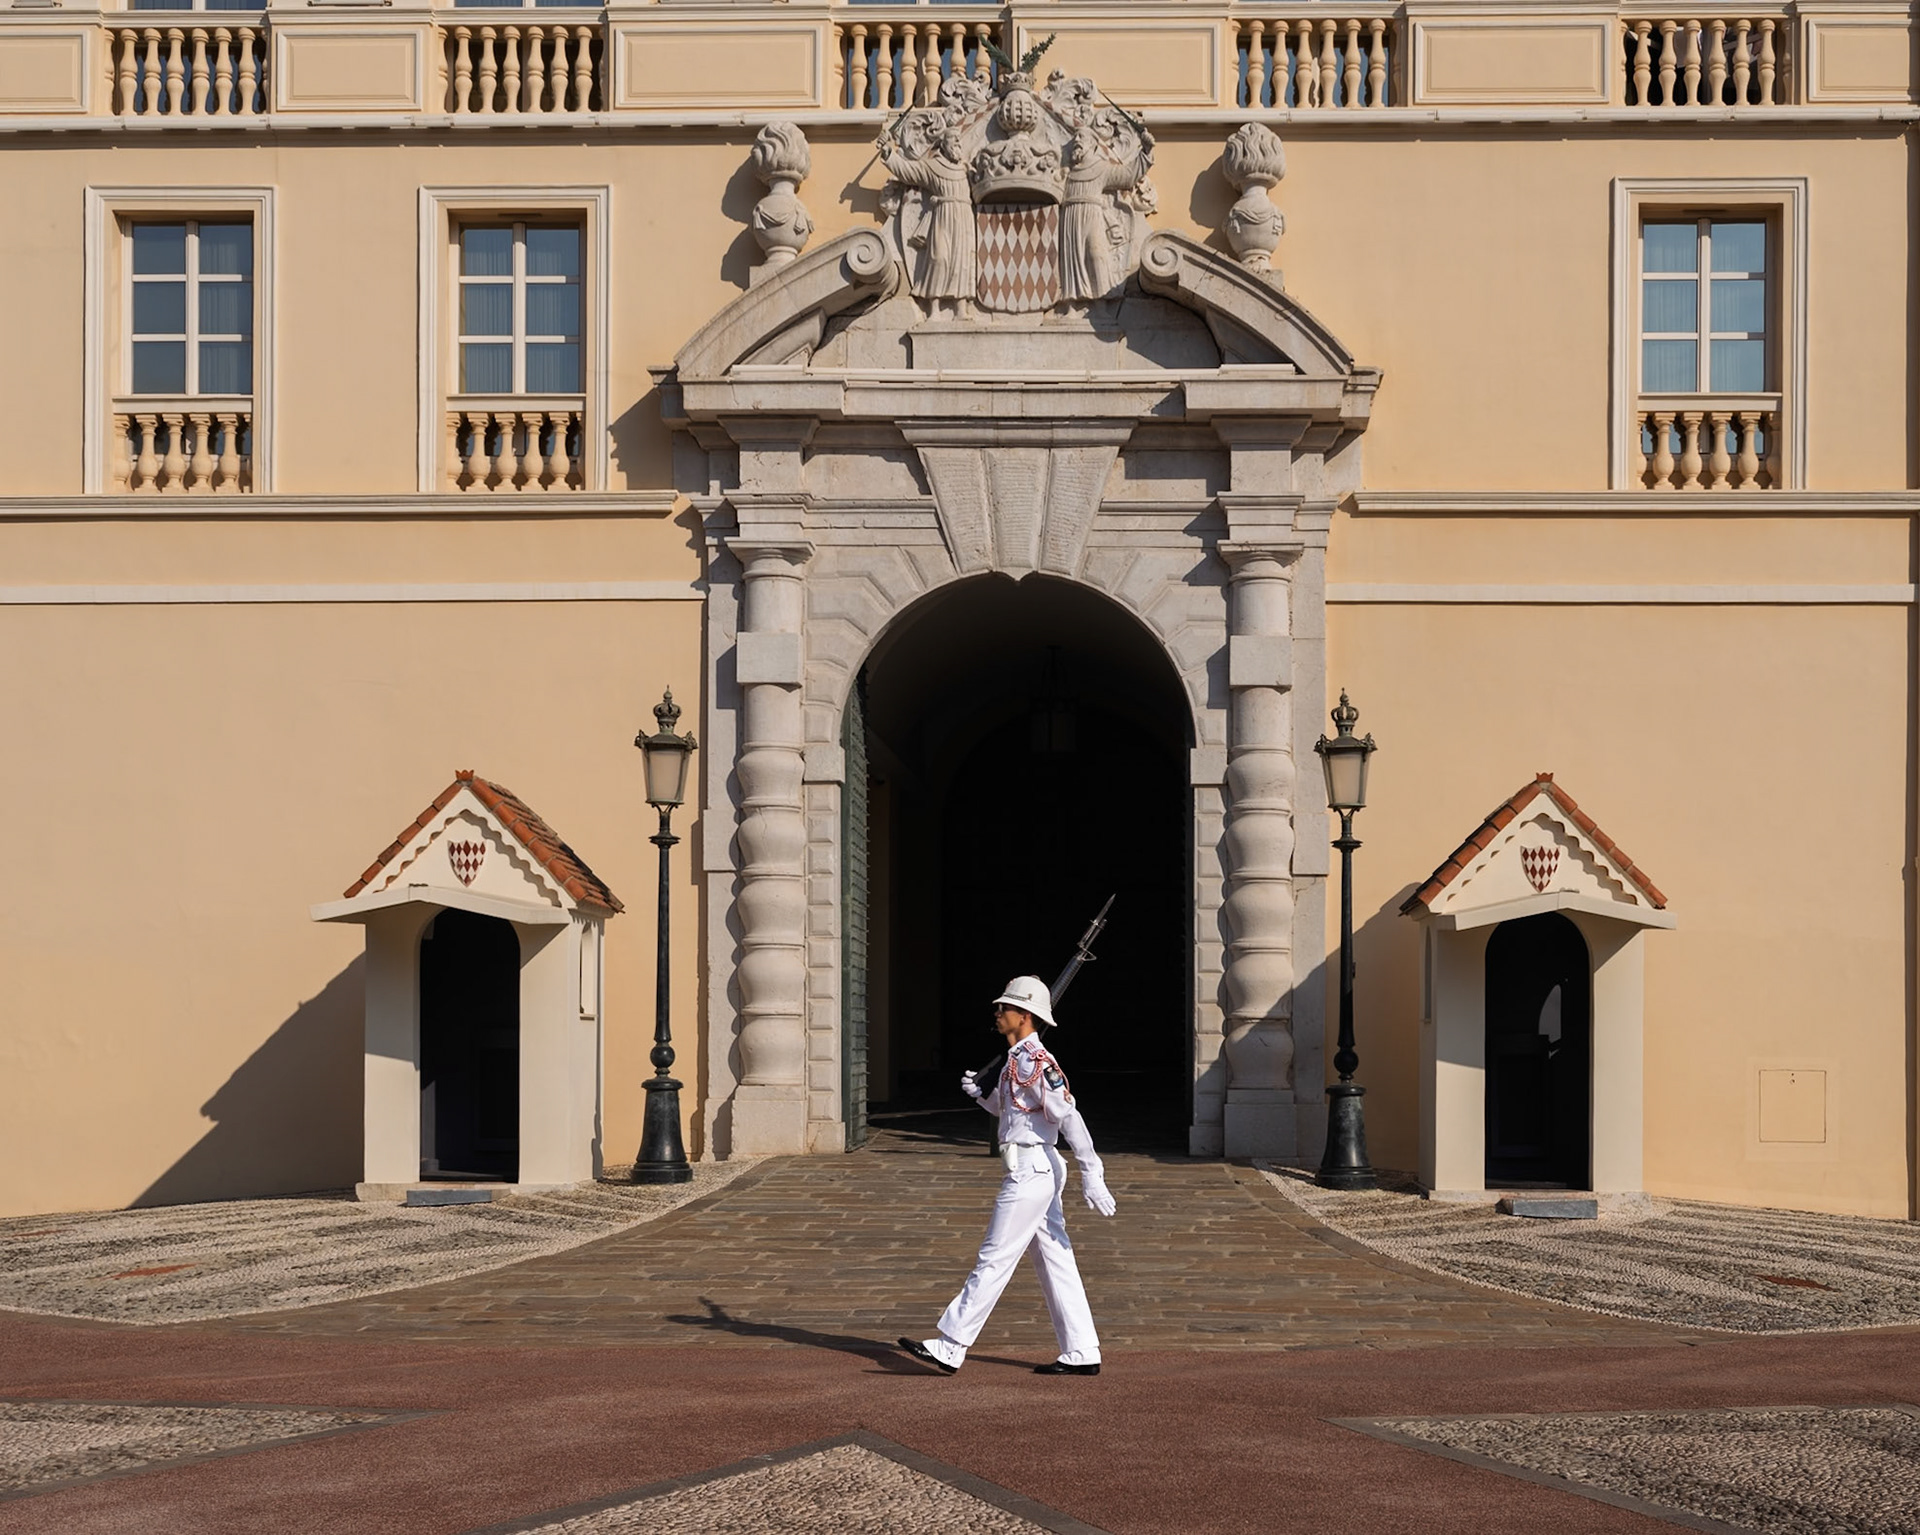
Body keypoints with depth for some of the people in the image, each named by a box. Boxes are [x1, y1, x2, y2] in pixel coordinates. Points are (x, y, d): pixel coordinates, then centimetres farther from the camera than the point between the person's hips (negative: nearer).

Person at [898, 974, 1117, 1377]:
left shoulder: (1032, 1061, -15)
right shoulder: (1020, 1059, 16)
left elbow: (1068, 1117, -21)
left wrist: (1091, 1175, -25)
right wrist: (979, 1094, 9)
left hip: (1031, 1171, -10)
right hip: (1039, 1172, 10)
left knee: (994, 1261, -7)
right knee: (1055, 1262, 10)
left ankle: (950, 1348, -6)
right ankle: (1081, 1354, 12)